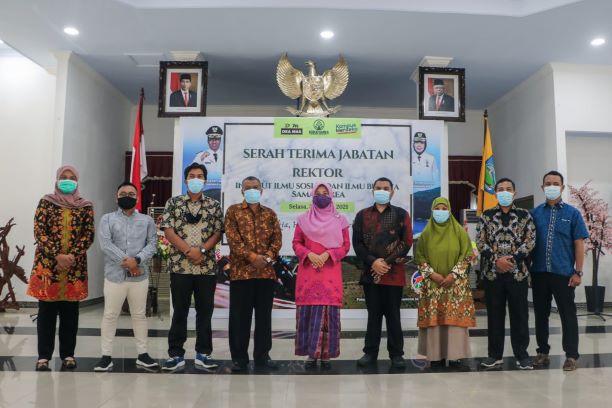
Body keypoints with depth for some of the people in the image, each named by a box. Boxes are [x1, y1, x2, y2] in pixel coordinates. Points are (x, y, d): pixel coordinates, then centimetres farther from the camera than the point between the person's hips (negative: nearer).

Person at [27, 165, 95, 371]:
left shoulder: (85, 206, 6)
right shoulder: (46, 202, 3)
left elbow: (89, 235, 1)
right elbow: (39, 232, -4)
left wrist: (72, 256, -12)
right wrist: (57, 256, -15)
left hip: (75, 266, 1)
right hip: (48, 264, -1)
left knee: (70, 312, 7)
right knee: (47, 311, 4)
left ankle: (68, 354, 16)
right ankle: (44, 355, 12)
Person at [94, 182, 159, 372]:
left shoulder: (147, 220, 9)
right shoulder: (107, 219, 4)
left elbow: (152, 244, 0)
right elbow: (105, 243, -9)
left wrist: (137, 260, -16)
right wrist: (125, 261, -16)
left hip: (140, 276, 1)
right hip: (114, 275, -1)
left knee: (139, 315, 10)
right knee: (110, 315, 5)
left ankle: (142, 354, 20)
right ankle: (106, 356, 17)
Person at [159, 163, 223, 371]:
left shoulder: (214, 205, 8)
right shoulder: (173, 203, 5)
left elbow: (218, 233, 3)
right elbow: (168, 230, -4)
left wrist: (202, 250, -13)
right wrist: (189, 250, -14)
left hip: (207, 267, 1)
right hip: (179, 266, -1)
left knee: (205, 311, 7)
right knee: (180, 311, 6)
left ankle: (203, 353, 17)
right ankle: (176, 354, 16)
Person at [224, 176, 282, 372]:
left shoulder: (270, 214, 14)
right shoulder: (233, 211, 4)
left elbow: (277, 239, 6)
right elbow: (233, 239, -7)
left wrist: (268, 257, -11)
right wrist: (252, 256, -16)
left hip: (266, 271, 3)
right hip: (241, 271, -3)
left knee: (264, 315, 9)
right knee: (240, 316, 3)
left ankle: (262, 355, 20)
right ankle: (239, 357, 14)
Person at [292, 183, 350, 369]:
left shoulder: (340, 220, 8)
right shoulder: (304, 219, 10)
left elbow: (345, 245, 5)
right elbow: (296, 243, 8)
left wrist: (328, 254, -11)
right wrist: (309, 254, -10)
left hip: (330, 272, -1)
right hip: (308, 272, 1)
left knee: (328, 311, -3)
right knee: (309, 310, -1)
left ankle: (326, 355, 6)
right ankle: (311, 354, 7)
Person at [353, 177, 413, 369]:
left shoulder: (401, 214, 4)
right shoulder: (362, 215, 9)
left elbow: (407, 242, -4)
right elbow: (357, 243, 2)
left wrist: (387, 262, -11)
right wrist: (373, 262, -12)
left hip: (394, 273, -1)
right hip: (370, 272, 2)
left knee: (393, 314, 5)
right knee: (373, 314, 9)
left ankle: (396, 354, 15)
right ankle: (370, 352, 19)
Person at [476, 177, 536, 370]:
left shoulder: (525, 215, 5)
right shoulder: (486, 215, 6)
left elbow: (530, 241, -2)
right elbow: (481, 242, 1)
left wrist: (512, 259, -13)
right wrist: (496, 260, -12)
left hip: (518, 272, 0)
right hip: (492, 272, 1)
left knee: (519, 314, 4)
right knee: (494, 314, 7)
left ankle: (521, 354, 16)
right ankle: (495, 354, 17)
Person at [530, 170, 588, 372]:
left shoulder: (572, 213, 1)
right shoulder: (535, 213, 5)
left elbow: (579, 244, -1)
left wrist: (578, 272, -6)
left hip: (563, 273, -2)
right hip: (539, 272, 2)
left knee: (567, 314, 6)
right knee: (541, 313, 11)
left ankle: (571, 355, 17)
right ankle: (542, 351, 24)